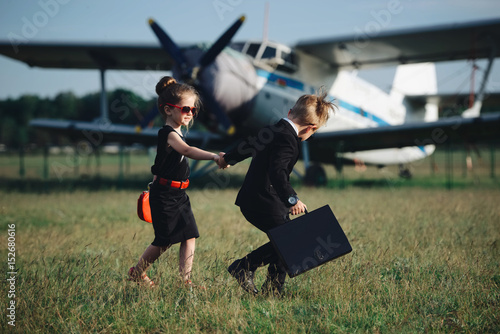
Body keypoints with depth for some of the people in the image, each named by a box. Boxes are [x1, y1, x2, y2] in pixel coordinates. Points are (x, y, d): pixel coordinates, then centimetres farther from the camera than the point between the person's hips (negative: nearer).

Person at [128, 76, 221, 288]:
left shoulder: (175, 134, 12)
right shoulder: (168, 134, -19)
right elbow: (187, 151, -39)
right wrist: (213, 156, -53)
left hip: (178, 195, 9)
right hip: (164, 196, -9)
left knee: (190, 236, 1)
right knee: (164, 241, 0)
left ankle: (185, 280, 4)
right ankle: (137, 272, 21)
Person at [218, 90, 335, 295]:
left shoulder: (273, 130, 12)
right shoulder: (288, 140, -18)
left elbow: (249, 145, 30)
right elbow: (277, 172, -33)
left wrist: (228, 159, 47)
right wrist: (292, 199, -43)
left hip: (251, 199, 10)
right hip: (264, 203, -10)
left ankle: (273, 290, 16)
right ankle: (244, 266, -3)